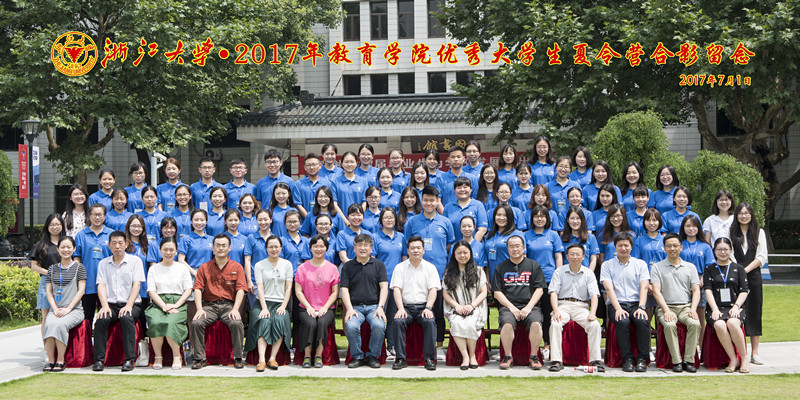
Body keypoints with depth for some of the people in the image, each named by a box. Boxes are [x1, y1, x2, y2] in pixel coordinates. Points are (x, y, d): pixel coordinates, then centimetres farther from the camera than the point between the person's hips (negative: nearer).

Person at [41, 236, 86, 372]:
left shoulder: (78, 267, 6)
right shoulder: (52, 268, 15)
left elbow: (81, 290, 0)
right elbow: (48, 291, 12)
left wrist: (68, 308, -10)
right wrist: (55, 309, -5)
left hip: (74, 309, -3)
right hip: (56, 309, 3)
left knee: (60, 324, -33)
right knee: (49, 324, -31)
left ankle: (60, 361, -27)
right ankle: (50, 360, -25)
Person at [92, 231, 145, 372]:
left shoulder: (135, 261, 7)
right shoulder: (103, 263, 14)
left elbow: (136, 285, -3)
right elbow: (101, 285, 4)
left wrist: (128, 305, -17)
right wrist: (105, 305, -14)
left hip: (131, 304, -2)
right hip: (110, 304, 2)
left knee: (126, 318, -35)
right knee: (101, 319, -30)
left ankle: (129, 359, -32)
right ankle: (99, 360, -25)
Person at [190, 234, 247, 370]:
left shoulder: (237, 267, 9)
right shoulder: (204, 268, 11)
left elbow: (240, 290, 1)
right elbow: (197, 289, 4)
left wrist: (235, 309, -14)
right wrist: (199, 309, -12)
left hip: (228, 304, -1)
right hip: (209, 305, 1)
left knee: (237, 324, -31)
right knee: (196, 323, -26)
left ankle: (238, 358, -16)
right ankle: (200, 358, -16)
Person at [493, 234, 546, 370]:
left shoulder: (533, 265, 13)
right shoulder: (501, 267, 14)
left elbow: (539, 289, 7)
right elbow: (497, 292, 8)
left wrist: (529, 307, -8)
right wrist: (512, 307, -6)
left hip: (529, 306, 0)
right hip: (508, 306, 0)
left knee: (536, 323, -31)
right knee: (507, 324, -32)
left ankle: (534, 357, -15)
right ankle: (508, 357, -15)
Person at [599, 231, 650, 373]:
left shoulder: (640, 264, 14)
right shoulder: (607, 265, 10)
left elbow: (644, 287, 3)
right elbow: (609, 288, -2)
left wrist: (641, 307, -14)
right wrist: (618, 308, -18)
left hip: (635, 304, 1)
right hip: (616, 304, -1)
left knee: (642, 321, -32)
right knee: (623, 321, -34)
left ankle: (642, 359, -24)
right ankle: (627, 359, -26)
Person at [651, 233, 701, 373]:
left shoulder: (690, 267, 16)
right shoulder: (657, 267, 9)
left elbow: (696, 290, 10)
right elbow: (656, 291, -1)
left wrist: (693, 309, -8)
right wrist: (666, 310, -15)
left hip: (686, 306, 2)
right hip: (666, 307, -2)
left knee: (695, 323, -30)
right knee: (669, 325, -34)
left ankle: (689, 360, -24)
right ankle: (676, 361, -27)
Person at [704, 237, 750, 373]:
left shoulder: (738, 269, 15)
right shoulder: (709, 270, 14)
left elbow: (744, 291, 8)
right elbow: (708, 290, 3)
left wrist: (736, 306, -9)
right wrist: (715, 309, -11)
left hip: (734, 307, 0)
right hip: (716, 308, 0)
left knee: (732, 323, -35)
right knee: (719, 325, -34)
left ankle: (745, 358, -21)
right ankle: (733, 359, -24)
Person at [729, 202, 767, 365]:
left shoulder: (759, 232, 10)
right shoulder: (731, 232, 9)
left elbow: (762, 257, 3)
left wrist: (746, 270, -8)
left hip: (753, 275, 1)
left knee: (754, 312, -1)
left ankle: (754, 353, 3)